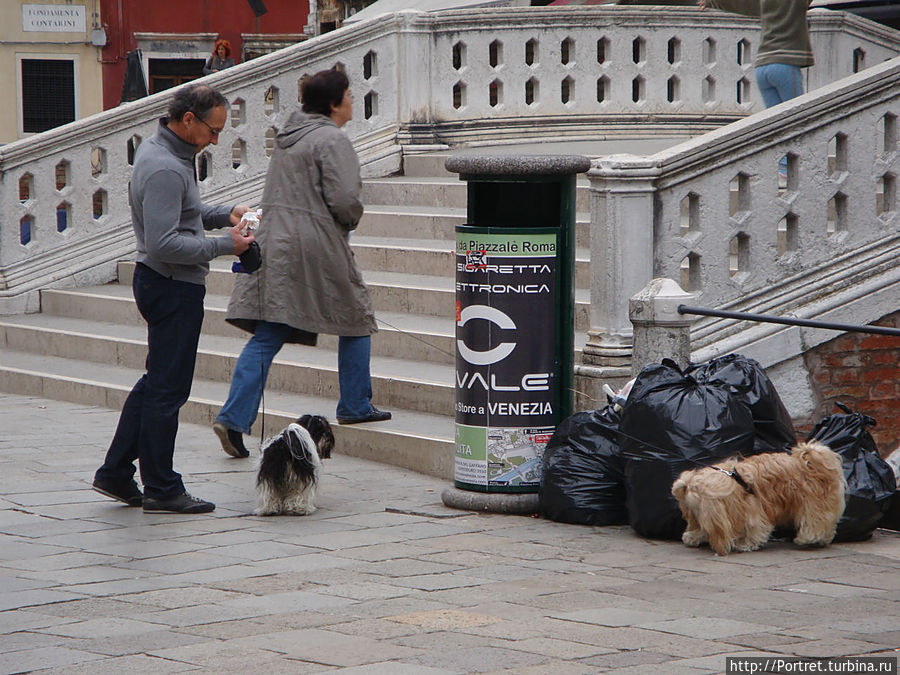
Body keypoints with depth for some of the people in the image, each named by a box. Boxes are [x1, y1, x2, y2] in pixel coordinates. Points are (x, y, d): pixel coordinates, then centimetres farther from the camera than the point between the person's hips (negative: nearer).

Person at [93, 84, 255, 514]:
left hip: (160, 283, 11)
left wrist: (223, 214, 7)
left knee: (157, 382, 17)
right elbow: (163, 244, -27)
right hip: (172, 288, -11)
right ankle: (161, 490, 7)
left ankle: (115, 473, 22)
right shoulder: (164, 169, -22)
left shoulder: (159, 151, 10)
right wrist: (223, 245, -21)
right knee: (167, 388, -2)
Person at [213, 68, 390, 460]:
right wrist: (352, 220, 3)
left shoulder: (287, 137, 16)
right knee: (356, 319, 13)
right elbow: (344, 200, -19)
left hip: (274, 245, 8)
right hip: (317, 249, -8)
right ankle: (355, 407, 19)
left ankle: (234, 418, -6)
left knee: (266, 337, 4)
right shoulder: (332, 140, -11)